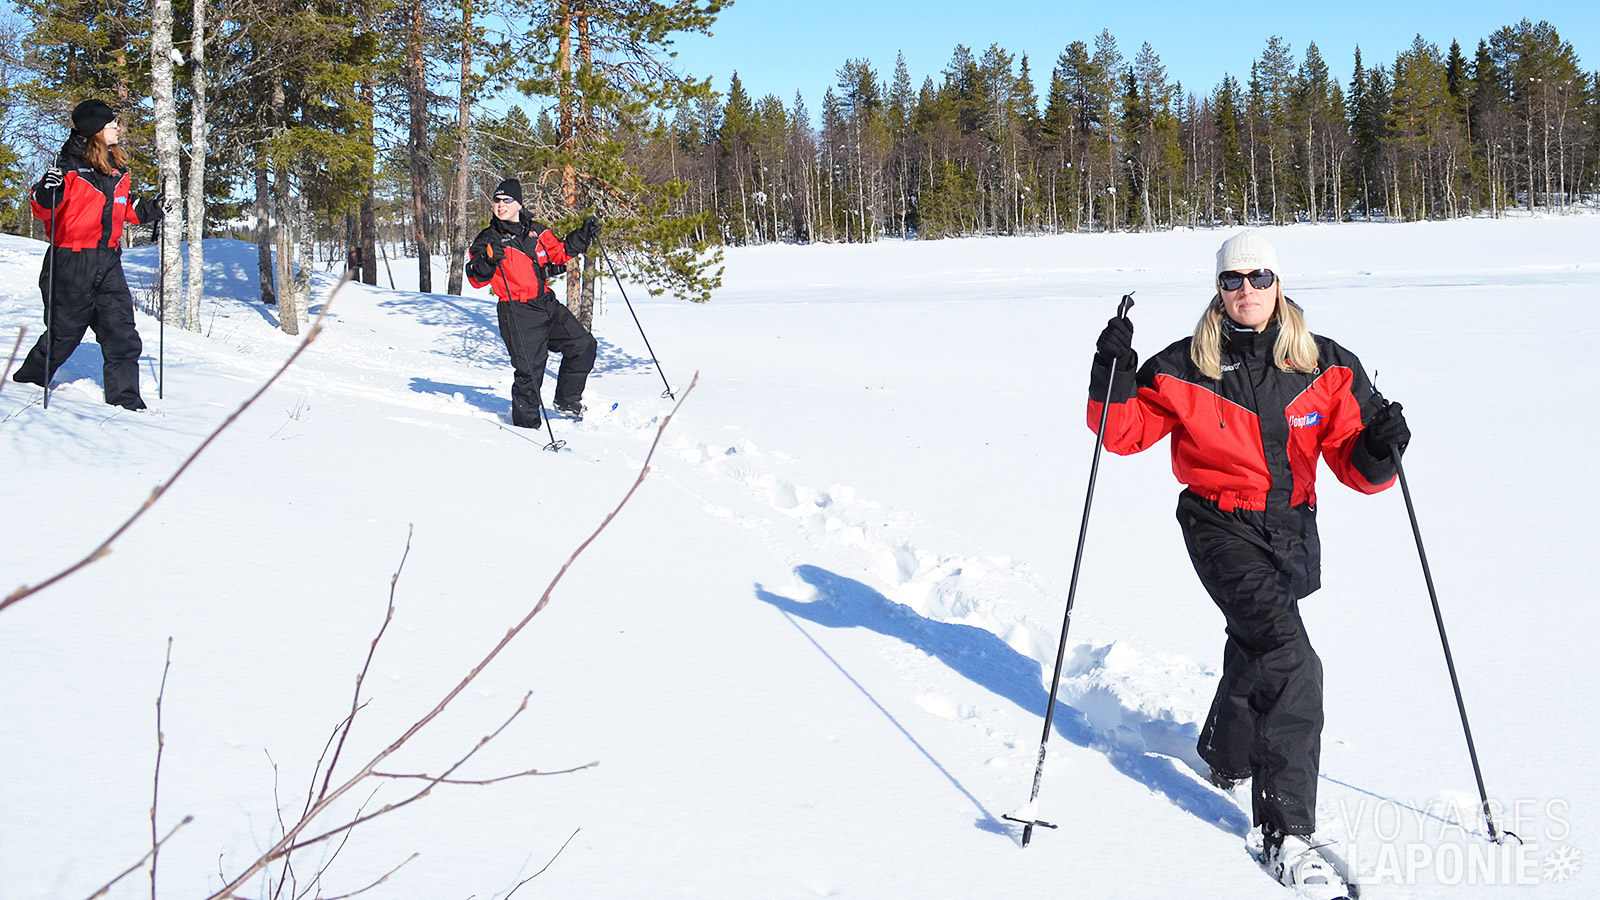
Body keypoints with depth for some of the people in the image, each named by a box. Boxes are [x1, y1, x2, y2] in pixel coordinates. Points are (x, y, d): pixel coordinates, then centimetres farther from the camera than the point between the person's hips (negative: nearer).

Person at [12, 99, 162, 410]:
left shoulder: (119, 171, 11)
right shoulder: (70, 167, -11)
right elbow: (41, 209, -14)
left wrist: (146, 212, 12)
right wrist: (49, 191, -33)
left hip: (108, 261, 6)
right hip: (73, 261, -6)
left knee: (122, 335, 0)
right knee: (63, 332, 4)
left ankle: (125, 399, 5)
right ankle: (27, 383, 26)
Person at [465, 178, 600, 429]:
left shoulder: (536, 231, 10)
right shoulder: (489, 239, -3)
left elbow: (558, 253, 23)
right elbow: (476, 279, -8)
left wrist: (583, 236, 12)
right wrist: (488, 260, -28)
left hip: (548, 304, 6)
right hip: (518, 312, -6)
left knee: (583, 345, 8)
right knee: (530, 370, -8)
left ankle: (567, 401, 23)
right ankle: (526, 423, 8)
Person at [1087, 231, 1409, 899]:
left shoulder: (1327, 369, -4)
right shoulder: (1185, 369, -8)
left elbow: (1355, 468, -6)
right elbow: (1126, 432, 0)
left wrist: (1378, 450, -28)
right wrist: (1114, 377, -18)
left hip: (1293, 531, 4)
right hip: (1222, 528, -4)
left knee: (1255, 648, 26)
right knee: (1290, 662, -22)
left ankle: (1226, 753, 57)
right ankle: (1286, 834, -17)